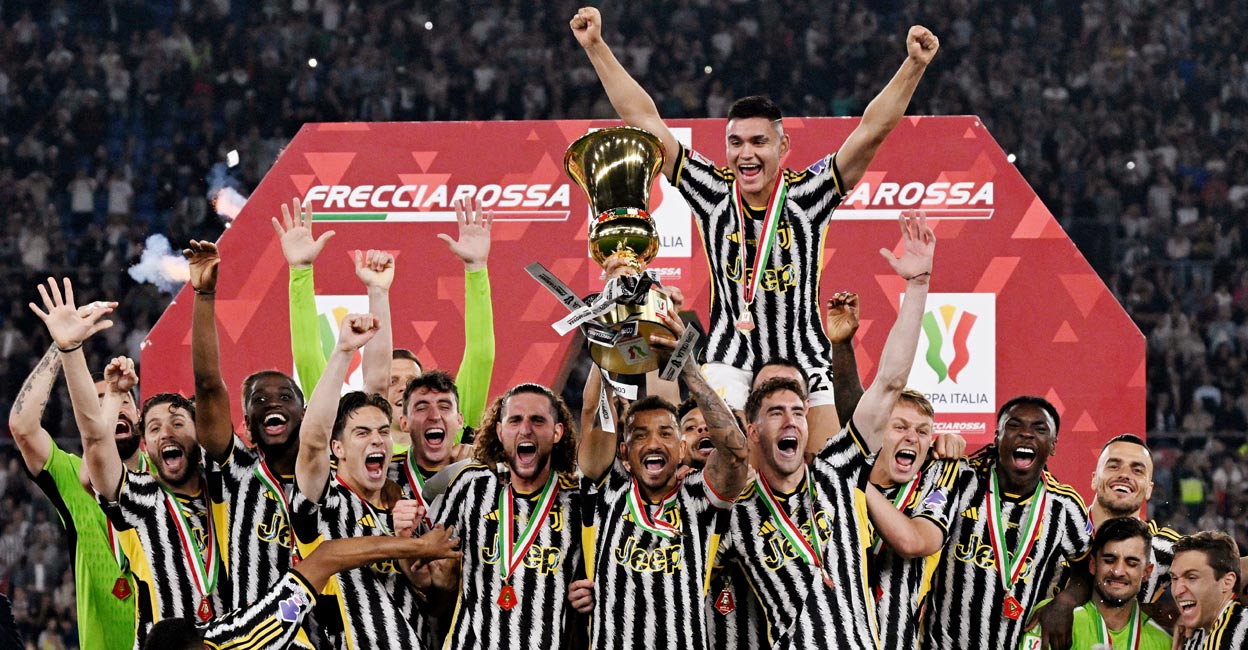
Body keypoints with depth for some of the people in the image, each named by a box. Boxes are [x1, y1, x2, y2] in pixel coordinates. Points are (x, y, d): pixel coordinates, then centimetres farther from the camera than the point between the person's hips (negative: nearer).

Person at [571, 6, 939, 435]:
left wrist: (914, 65, -24)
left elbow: (873, 130, -13)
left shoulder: (806, 195, -6)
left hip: (803, 362, 0)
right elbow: (644, 121, -1)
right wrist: (596, 47, -3)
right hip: (731, 363, 0)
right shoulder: (714, 194, -3)